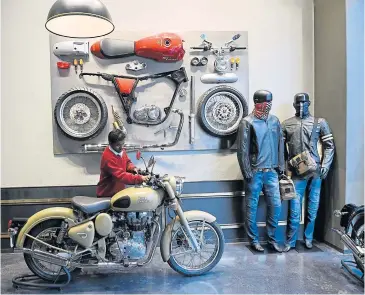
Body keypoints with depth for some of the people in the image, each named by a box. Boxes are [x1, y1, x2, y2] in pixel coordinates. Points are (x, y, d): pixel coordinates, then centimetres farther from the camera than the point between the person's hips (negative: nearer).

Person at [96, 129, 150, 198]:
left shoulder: (121, 151, -3)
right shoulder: (108, 157, -30)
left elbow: (127, 162, 14)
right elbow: (121, 176, -36)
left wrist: (132, 168, -9)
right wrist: (140, 178, -42)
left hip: (119, 191, 8)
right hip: (106, 194, -8)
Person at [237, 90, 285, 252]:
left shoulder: (274, 120, 9)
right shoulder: (248, 122, -6)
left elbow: (280, 144, 15)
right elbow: (242, 149, -9)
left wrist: (281, 165, 11)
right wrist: (247, 172, -11)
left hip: (272, 172, 5)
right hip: (255, 172, -4)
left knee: (276, 205, 6)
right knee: (252, 207, 6)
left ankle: (272, 238, 24)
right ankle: (254, 240, 21)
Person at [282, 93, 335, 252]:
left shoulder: (320, 122, 5)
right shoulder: (286, 124, 5)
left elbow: (329, 146, 5)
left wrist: (325, 166, -4)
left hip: (315, 172, 1)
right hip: (296, 173, -1)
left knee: (313, 208, 10)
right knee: (294, 209, 0)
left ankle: (308, 238, 28)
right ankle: (290, 241, 13)